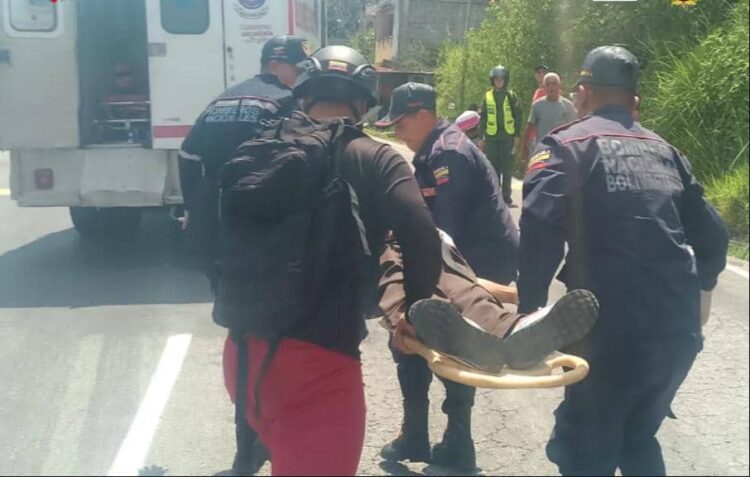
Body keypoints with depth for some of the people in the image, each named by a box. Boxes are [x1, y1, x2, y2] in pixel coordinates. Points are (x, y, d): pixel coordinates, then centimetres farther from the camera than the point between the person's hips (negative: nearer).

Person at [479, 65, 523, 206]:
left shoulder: (511, 96, 3)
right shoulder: (487, 97, 7)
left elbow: (518, 116, 3)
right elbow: (483, 117, 9)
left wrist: (517, 135, -3)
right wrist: (481, 136, 4)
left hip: (508, 136, -1)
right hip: (491, 137, 2)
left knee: (507, 168, 1)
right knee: (493, 167, 4)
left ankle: (507, 196, 7)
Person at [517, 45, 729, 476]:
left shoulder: (567, 145, 2)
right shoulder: (665, 151, 18)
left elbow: (540, 227, -16)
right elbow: (712, 237, 18)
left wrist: (531, 306, -6)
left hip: (613, 328, -6)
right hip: (680, 330, 6)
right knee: (638, 440, 25)